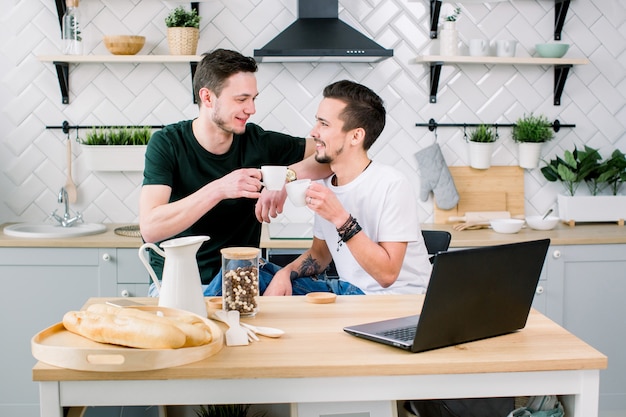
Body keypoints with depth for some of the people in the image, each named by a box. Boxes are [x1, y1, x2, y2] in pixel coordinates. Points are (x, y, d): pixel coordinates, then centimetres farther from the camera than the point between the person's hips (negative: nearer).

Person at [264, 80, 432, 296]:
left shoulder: (392, 185, -19)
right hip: (349, 289, 6)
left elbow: (387, 274, -22)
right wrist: (285, 273, -6)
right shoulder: (324, 184, 2)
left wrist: (339, 218, -29)